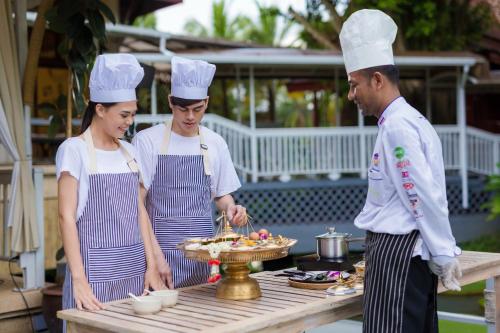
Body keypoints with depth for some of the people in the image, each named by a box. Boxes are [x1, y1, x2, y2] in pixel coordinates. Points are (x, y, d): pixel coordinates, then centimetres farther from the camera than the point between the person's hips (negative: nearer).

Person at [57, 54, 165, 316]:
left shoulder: (128, 150, 10)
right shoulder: (73, 150, -7)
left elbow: (139, 210, 11)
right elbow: (67, 216, -11)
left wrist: (151, 265, 5)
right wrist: (78, 278, -19)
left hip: (134, 266, 5)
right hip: (96, 267, -5)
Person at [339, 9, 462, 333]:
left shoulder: (397, 126, -15)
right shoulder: (409, 120, 15)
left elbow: (426, 197, -18)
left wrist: (444, 256, -13)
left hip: (396, 252, -10)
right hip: (413, 251, 10)